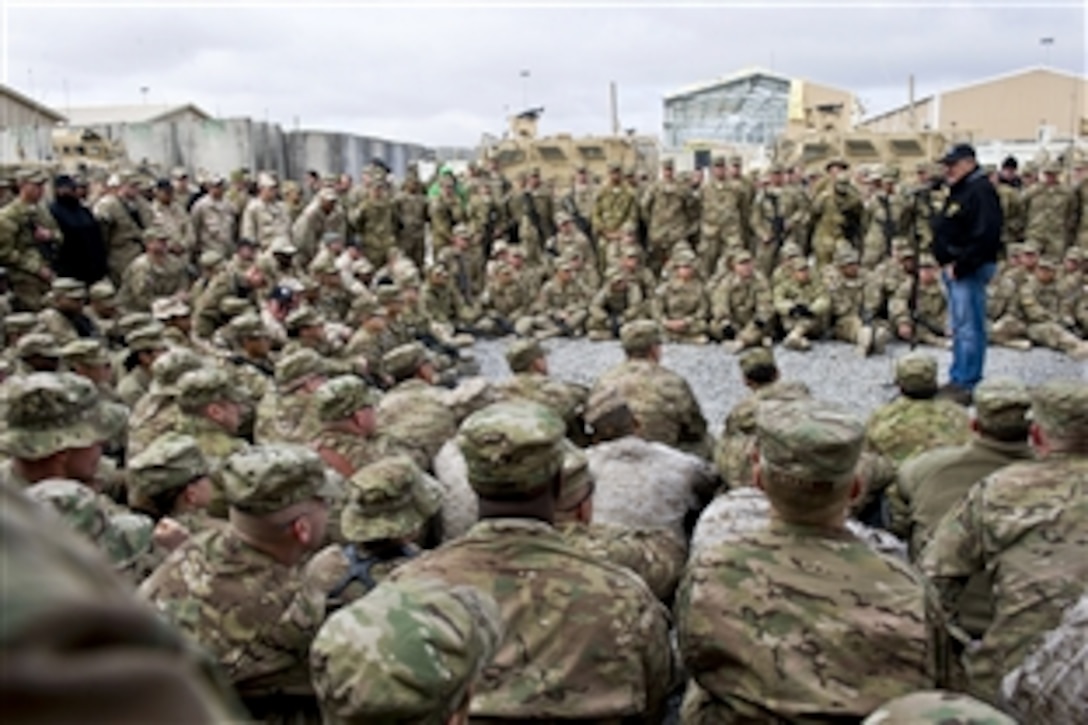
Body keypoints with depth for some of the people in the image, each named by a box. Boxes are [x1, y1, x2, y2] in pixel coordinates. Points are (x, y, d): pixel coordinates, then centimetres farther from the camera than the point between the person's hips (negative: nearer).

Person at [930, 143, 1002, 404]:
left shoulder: (981, 191, -14)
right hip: (953, 268, 10)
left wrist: (960, 266, -19)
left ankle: (966, 384, -1)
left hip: (970, 270, -10)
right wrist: (946, 261, 8)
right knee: (960, 327, 15)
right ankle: (958, 378, 24)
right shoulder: (958, 191, 17)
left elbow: (985, 236, -23)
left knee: (969, 328, -6)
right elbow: (941, 230, 20)